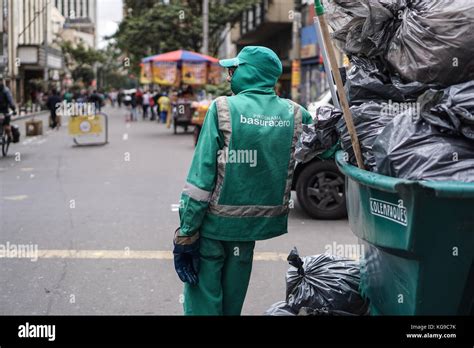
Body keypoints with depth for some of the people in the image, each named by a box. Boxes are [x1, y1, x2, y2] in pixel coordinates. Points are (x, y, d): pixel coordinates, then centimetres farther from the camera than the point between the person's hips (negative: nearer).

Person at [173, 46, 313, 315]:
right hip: (258, 221, 4)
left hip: (215, 222, -4)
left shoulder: (223, 109, -12)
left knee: (203, 299, 6)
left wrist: (186, 232, -11)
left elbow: (202, 174, -14)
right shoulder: (295, 115, -1)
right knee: (232, 300, 21)